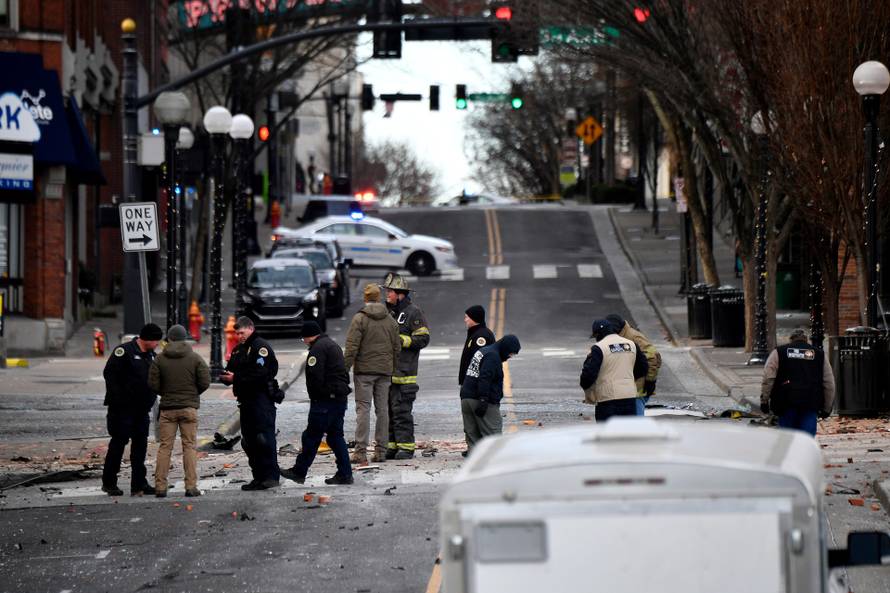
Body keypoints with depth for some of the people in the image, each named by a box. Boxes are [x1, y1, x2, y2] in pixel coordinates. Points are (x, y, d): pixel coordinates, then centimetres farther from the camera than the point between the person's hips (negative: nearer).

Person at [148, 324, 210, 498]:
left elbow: (153, 384, -3)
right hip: (189, 407, -1)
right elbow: (205, 382, -4)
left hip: (167, 408, 1)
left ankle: (160, 486, 1)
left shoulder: (160, 359, 0)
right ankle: (191, 486, -3)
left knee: (165, 447, 4)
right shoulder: (195, 358, -1)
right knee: (189, 446, 2)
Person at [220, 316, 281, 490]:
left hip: (261, 399, -9)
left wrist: (236, 378, -19)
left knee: (264, 438, -13)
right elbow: (231, 370, 19)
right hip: (246, 401, 9)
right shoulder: (238, 350, 19)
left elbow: (260, 373, -20)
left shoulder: (261, 347, -8)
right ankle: (259, 477, 14)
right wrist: (225, 377, -5)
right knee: (249, 441, 9)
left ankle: (271, 476, -14)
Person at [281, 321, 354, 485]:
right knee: (335, 436, 12)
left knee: (311, 436, -2)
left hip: (325, 399, -10)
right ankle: (345, 474, 8)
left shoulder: (318, 349, -13)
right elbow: (344, 374, 22)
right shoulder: (333, 345, 19)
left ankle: (299, 471, 5)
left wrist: (314, 397, -7)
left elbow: (315, 376, -20)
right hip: (340, 397, 10)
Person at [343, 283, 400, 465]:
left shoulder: (359, 319, -7)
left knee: (363, 409, -5)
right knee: (382, 409, 8)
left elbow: (352, 347, -12)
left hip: (364, 370, -4)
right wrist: (392, 371, 19)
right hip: (384, 371, 4)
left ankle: (361, 452, -10)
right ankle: (381, 451, 9)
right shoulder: (391, 320, 9)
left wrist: (345, 369, -8)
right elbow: (396, 348, 12)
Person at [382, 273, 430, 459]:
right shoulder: (388, 311, 19)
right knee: (387, 409, 8)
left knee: (402, 410, -9)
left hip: (404, 373, -8)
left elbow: (423, 339, -11)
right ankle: (391, 446, 14)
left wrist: (400, 339, -15)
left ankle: (406, 446, -6)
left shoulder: (413, 312, -5)